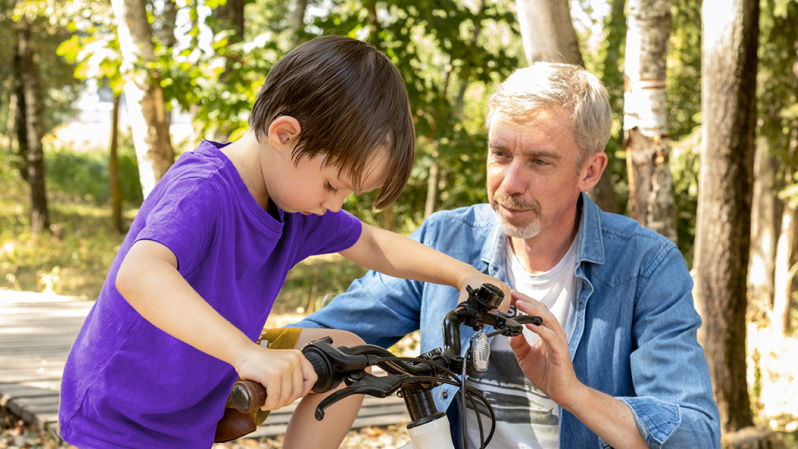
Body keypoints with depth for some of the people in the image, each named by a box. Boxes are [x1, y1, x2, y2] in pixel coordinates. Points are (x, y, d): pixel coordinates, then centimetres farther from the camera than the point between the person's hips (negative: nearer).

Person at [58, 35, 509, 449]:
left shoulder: (297, 193, -5)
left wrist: (464, 274, -4)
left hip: (204, 383, 8)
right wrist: (248, 353, -59)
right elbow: (139, 274, -49)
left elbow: (376, 247, 10)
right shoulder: (201, 190, -31)